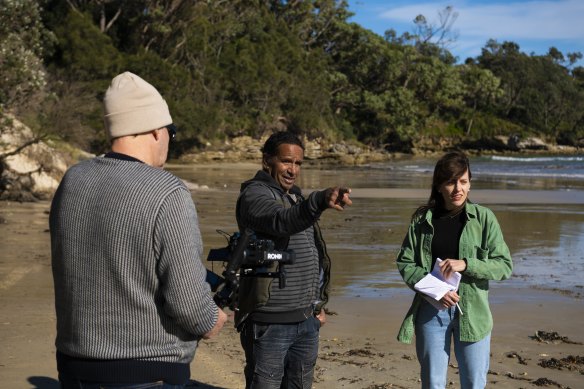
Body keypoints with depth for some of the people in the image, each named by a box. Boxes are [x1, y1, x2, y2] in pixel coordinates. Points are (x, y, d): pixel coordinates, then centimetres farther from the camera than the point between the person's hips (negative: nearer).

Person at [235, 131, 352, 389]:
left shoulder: (295, 197, 16)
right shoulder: (254, 195, -11)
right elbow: (283, 222, -34)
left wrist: (318, 304, 21)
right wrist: (320, 200, -51)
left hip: (306, 320, 8)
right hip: (270, 322, -8)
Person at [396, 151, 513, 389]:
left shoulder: (484, 218, -4)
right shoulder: (422, 219, 0)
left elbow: (505, 265, -5)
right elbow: (405, 262, 0)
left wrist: (465, 264, -20)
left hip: (472, 312, -1)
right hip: (431, 309, 1)